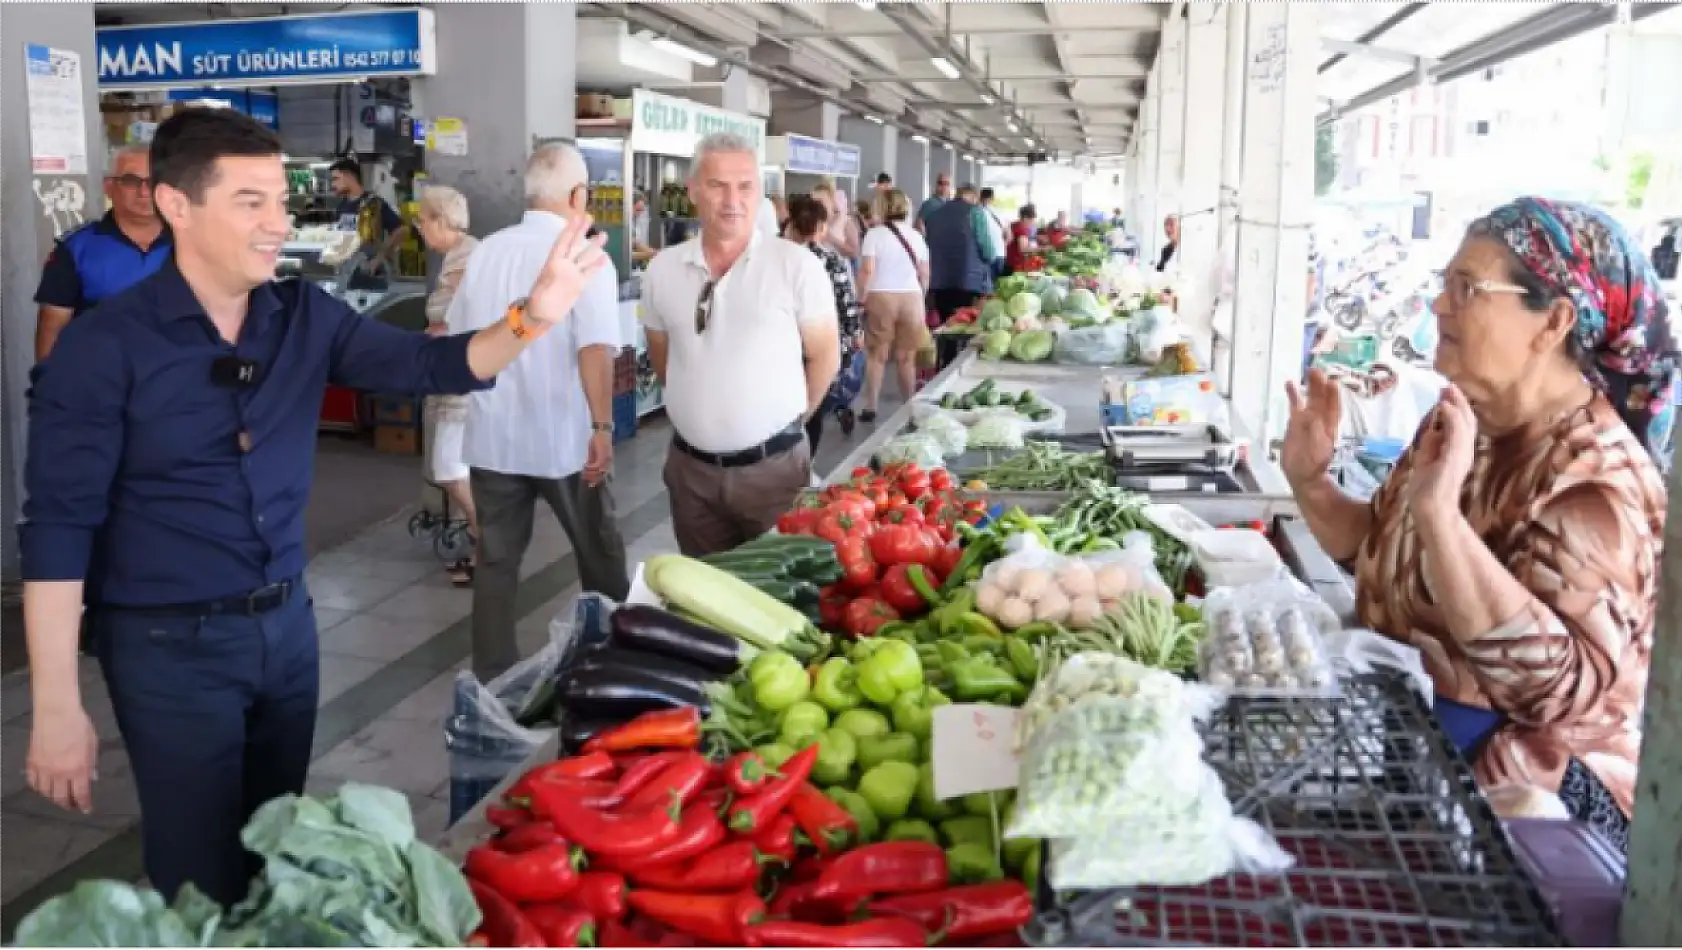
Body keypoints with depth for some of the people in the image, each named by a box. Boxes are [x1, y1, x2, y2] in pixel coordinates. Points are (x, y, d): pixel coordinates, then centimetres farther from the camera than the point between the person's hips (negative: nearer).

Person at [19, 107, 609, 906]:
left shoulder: (305, 317, 0)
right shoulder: (104, 345, -15)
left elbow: (428, 364, -9)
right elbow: (58, 529, -15)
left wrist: (530, 320, -30)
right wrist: (57, 707, -16)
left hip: (287, 625, 5)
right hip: (170, 646, -5)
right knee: (203, 884, 7)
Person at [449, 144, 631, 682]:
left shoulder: (486, 252, 4)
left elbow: (457, 339, 15)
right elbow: (596, 349, -24)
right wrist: (602, 428, -22)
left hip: (493, 436, 4)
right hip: (564, 438, -4)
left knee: (495, 560, 12)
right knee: (599, 554, 14)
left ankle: (491, 678, 16)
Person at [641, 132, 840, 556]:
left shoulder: (796, 265, -9)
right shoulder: (663, 269, 1)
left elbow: (825, 356, -2)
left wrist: (784, 421, 4)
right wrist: (700, 410, 12)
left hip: (773, 465, -3)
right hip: (690, 466, 3)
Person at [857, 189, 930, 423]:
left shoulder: (875, 233, -4)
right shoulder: (916, 236, 7)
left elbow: (867, 270, -11)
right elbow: (924, 274, 10)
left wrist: (861, 298, -4)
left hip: (881, 297, -3)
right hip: (912, 298, 3)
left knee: (876, 354, 6)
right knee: (907, 357, 10)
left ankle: (870, 407, 6)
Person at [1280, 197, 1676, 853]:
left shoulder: (1596, 480, -22)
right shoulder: (1462, 420, 2)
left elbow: (1558, 687, -34)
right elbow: (1382, 552, 15)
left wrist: (1440, 511, -40)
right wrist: (1308, 480, -2)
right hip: (1404, 726, 8)